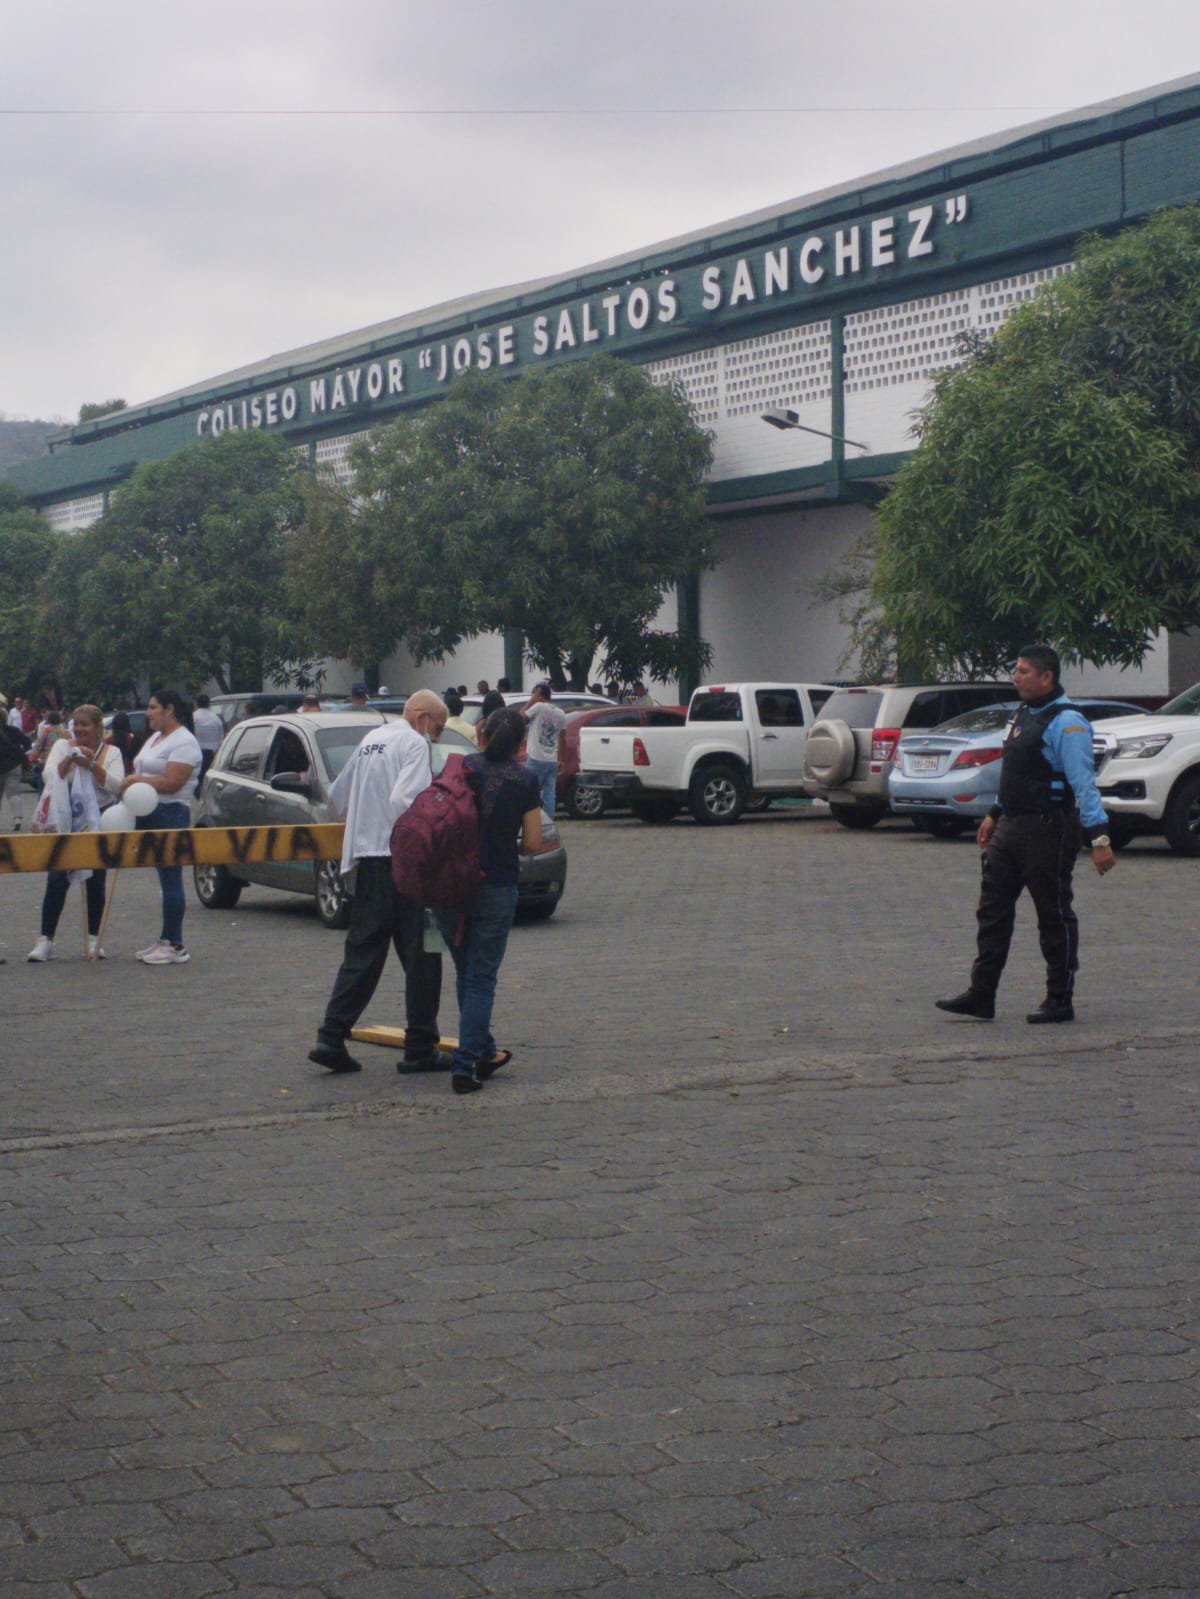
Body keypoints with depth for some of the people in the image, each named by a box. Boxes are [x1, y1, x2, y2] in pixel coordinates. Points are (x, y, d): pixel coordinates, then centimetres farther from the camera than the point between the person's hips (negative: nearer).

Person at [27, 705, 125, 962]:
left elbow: (115, 785, -10)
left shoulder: (111, 752, 4)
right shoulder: (63, 746, 6)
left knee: (96, 882, 5)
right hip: (66, 822, 0)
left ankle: (94, 940, 13)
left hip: (99, 822, 1)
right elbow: (50, 777, -7)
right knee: (57, 880, -7)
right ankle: (45, 940, -3)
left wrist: (92, 765, -20)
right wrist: (69, 759, -19)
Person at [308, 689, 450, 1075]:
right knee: (420, 956, 1)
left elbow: (337, 799, 24)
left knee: (362, 952, 9)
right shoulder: (414, 743, -6)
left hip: (365, 859, 7)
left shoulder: (369, 740, 18)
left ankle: (331, 1038, 1)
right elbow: (405, 800, -22)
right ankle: (420, 1048, 4)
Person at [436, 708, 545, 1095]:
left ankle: (484, 1053, 30)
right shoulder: (525, 781, -3)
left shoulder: (459, 768, 1)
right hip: (496, 888, -2)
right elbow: (533, 844, -2)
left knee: (466, 974, 18)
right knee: (481, 979, 4)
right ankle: (465, 1065, -5)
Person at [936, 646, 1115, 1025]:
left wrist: (1099, 838, -24)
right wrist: (995, 815, 28)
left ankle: (1060, 1001, 10)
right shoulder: (1023, 715, 15)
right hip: (1011, 826, 9)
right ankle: (980, 996, 10)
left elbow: (1084, 784, -20)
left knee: (1055, 916, 1)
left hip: (1048, 830, -9)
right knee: (993, 909, 7)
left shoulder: (1066, 722, -15)